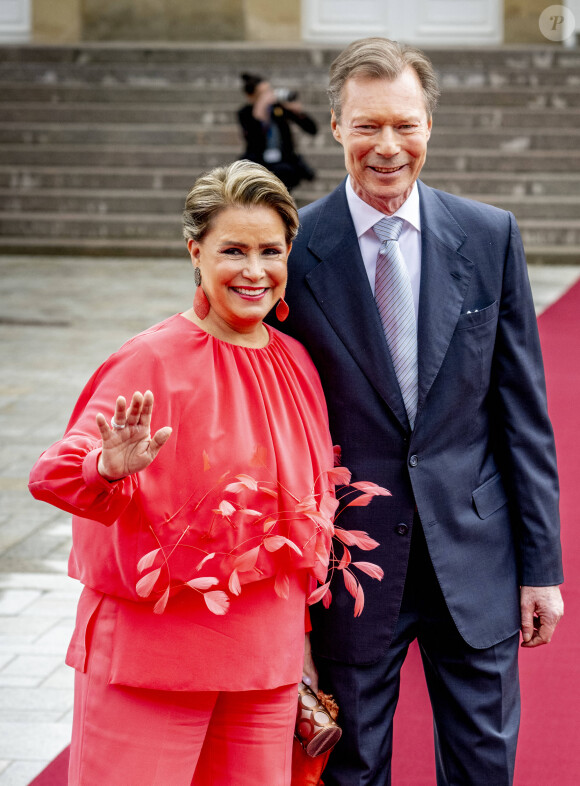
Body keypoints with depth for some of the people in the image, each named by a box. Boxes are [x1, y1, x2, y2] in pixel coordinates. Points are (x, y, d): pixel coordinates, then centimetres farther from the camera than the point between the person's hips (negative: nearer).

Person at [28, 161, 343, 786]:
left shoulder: (296, 363, 7)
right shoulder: (154, 361, -11)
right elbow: (54, 475, -16)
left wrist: (300, 639, 20)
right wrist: (110, 469, -37)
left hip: (265, 658, 5)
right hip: (154, 652, -5)